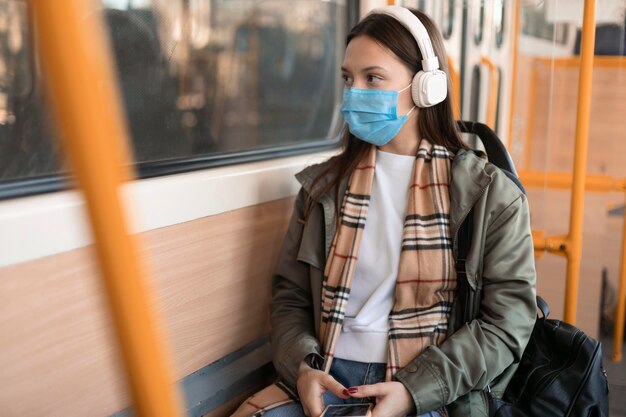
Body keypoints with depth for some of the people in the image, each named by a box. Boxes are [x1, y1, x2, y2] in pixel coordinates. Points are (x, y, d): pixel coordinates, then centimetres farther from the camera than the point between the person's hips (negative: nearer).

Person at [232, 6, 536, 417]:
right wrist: (303, 366, -8)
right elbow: (291, 295, 11)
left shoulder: (490, 194, 0)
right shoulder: (326, 185, 10)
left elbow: (507, 321, -3)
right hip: (325, 381, 4)